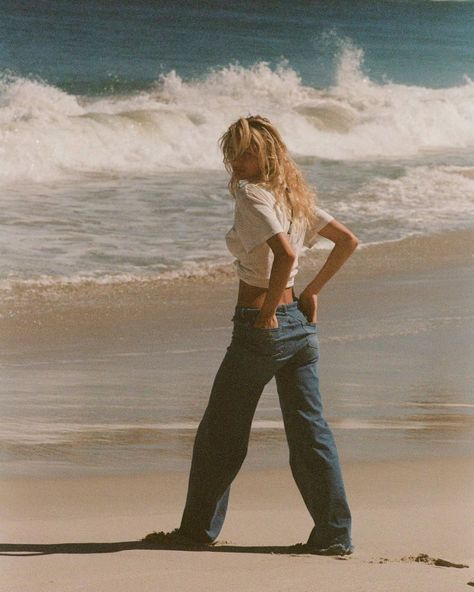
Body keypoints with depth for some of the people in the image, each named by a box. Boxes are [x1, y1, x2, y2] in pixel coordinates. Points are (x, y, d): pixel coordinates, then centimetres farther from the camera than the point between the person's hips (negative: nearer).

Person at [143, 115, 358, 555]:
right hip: (301, 325, 8)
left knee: (220, 431, 7)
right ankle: (334, 535, 5)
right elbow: (347, 241, 15)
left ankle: (199, 528, 18)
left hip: (260, 328, -7)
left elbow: (285, 254, -28)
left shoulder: (251, 195, -14)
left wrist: (268, 311, -18)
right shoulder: (294, 195, 10)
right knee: (309, 429, 7)